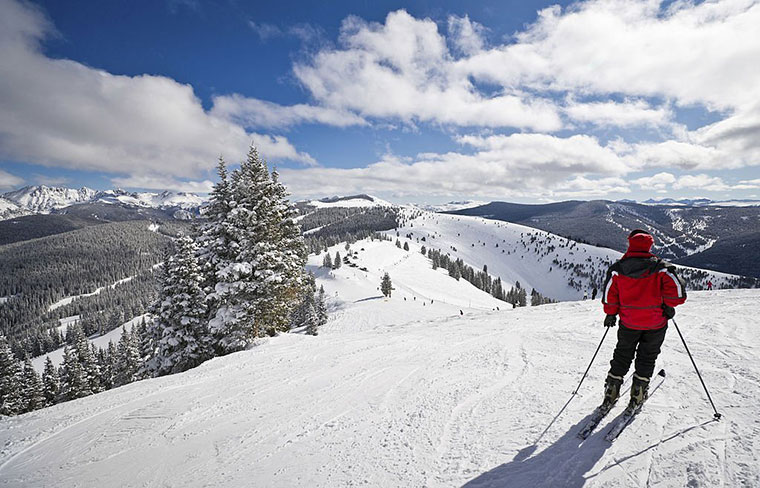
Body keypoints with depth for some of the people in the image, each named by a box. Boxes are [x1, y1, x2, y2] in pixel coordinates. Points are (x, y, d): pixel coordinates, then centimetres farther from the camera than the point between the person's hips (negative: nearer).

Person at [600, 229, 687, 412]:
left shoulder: (617, 268, -7)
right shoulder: (660, 268, -9)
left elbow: (609, 293, -6)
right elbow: (676, 288, -16)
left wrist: (611, 314, 7)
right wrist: (669, 306, 2)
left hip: (628, 323, 1)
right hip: (655, 323, -1)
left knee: (622, 356, 17)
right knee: (647, 357, 17)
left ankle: (611, 392, 18)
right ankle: (637, 395, 20)